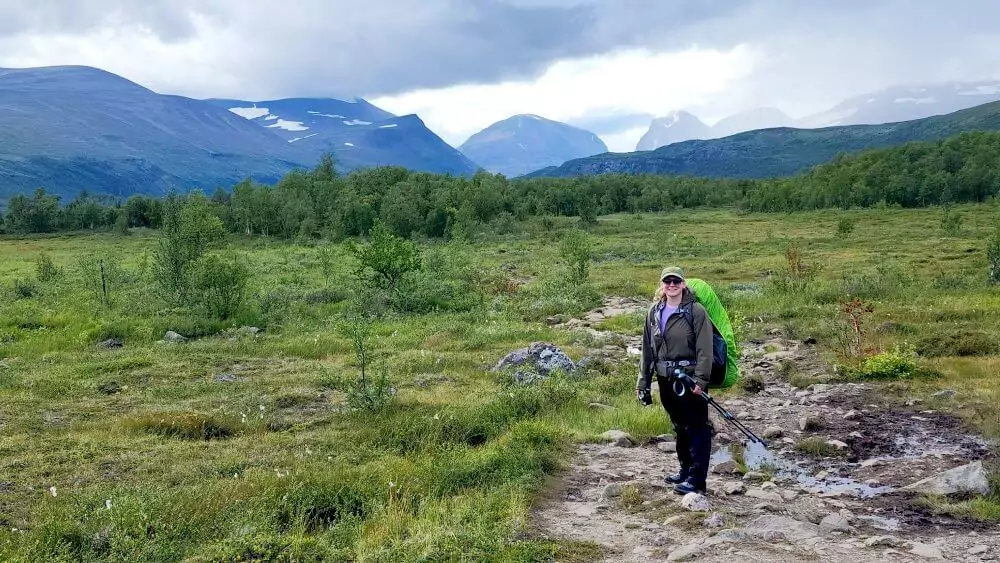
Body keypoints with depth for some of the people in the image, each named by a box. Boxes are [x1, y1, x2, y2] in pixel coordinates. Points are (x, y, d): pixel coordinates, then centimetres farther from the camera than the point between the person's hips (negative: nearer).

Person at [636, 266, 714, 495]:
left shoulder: (696, 311, -9)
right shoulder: (655, 312, 8)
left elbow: (704, 349, -13)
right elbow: (647, 349, 12)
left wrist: (700, 379, -21)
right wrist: (643, 382, 11)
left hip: (690, 379, -6)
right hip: (666, 380, 6)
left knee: (697, 428, 0)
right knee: (679, 427, 18)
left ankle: (696, 478, 5)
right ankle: (685, 470, 32)